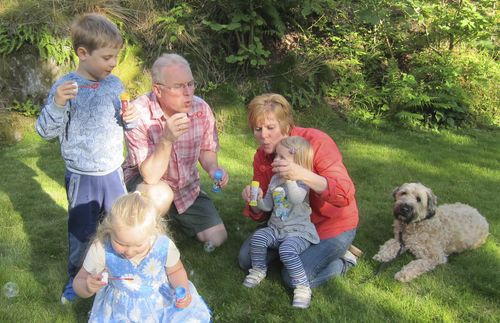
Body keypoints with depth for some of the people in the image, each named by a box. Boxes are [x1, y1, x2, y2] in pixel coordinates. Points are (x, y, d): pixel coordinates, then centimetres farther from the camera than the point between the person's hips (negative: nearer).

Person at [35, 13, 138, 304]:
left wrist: (130, 119, -13)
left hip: (113, 171, 4)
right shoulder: (65, 87, -16)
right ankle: (77, 277, 34)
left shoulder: (115, 83, -3)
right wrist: (57, 104, -31)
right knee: (82, 232, 11)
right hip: (82, 178, -4)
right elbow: (46, 131, -14)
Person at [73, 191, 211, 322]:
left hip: (162, 302, 0)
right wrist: (88, 287, -32)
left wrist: (183, 289, -20)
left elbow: (175, 271, 0)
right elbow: (79, 282, -9)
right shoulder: (101, 249, -23)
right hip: (121, 310, 1)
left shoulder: (164, 246, -22)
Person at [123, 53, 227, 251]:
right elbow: (150, 176, -32)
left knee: (217, 238, -1)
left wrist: (213, 168, -20)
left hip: (187, 186, 5)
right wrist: (167, 139, -48)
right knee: (160, 195, -39)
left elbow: (206, 150, 3)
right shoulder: (140, 113, -28)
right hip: (144, 182, -4)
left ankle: (173, 215, 27)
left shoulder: (201, 109, -15)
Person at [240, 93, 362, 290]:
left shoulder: (316, 142, -24)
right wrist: (254, 201, -25)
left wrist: (303, 175, -48)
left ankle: (343, 260, 5)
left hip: (333, 224, -6)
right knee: (246, 259, -2)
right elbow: (262, 213, 0)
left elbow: (345, 195, -33)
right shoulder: (262, 156, -6)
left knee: (294, 277, -21)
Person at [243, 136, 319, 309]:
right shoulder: (275, 179, 9)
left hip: (298, 231, -6)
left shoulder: (301, 181, -11)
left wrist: (289, 178, -37)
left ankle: (302, 286, -17)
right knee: (258, 237, -20)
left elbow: (296, 199, -34)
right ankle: (258, 269, 5)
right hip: (276, 228, 6)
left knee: (287, 250, -33)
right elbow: (268, 206, 14)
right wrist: (259, 200, -7)